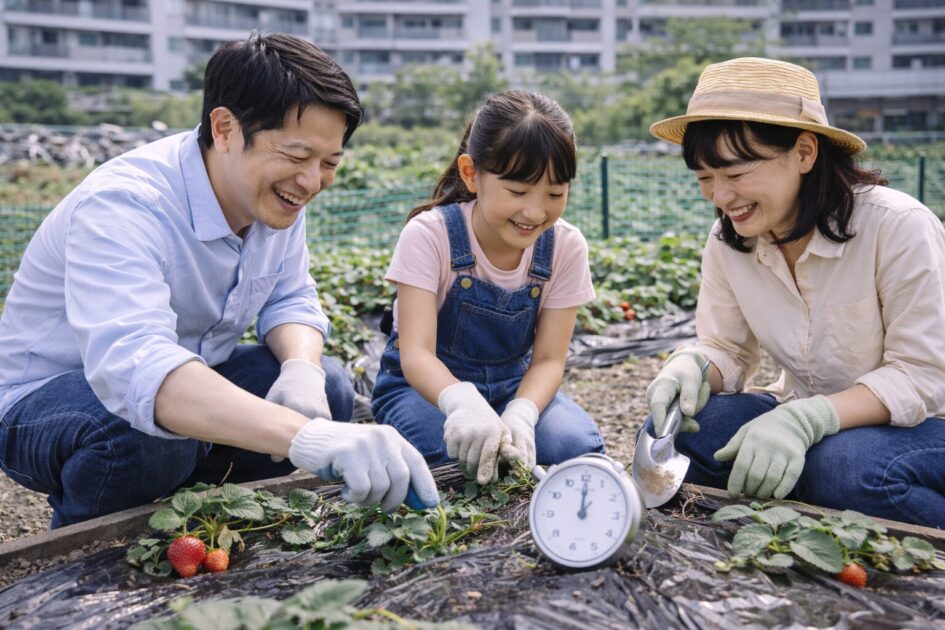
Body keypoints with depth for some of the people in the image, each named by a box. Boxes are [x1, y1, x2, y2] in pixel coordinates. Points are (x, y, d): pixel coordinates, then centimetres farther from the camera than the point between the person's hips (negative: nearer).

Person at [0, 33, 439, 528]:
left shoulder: (275, 193, -9)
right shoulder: (124, 205, -33)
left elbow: (290, 300, -2)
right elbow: (132, 363, -49)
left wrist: (302, 369, -27)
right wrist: (304, 436, -63)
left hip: (185, 379, 7)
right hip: (48, 396, -6)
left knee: (330, 389, -10)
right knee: (151, 433, -37)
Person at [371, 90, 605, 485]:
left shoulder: (566, 247, -13)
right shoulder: (430, 234, -22)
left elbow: (548, 359, -12)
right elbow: (416, 353, -30)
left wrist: (519, 416, -35)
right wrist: (461, 401, -53)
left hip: (512, 384, 3)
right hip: (426, 383, -3)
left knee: (578, 448, -23)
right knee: (454, 454, -33)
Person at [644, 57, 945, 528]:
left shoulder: (897, 227, -21)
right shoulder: (727, 241, -5)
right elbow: (726, 351, 2)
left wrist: (806, 418, -35)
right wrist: (691, 367, -23)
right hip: (802, 420, 5)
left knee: (846, 468, -37)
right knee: (670, 430, -19)